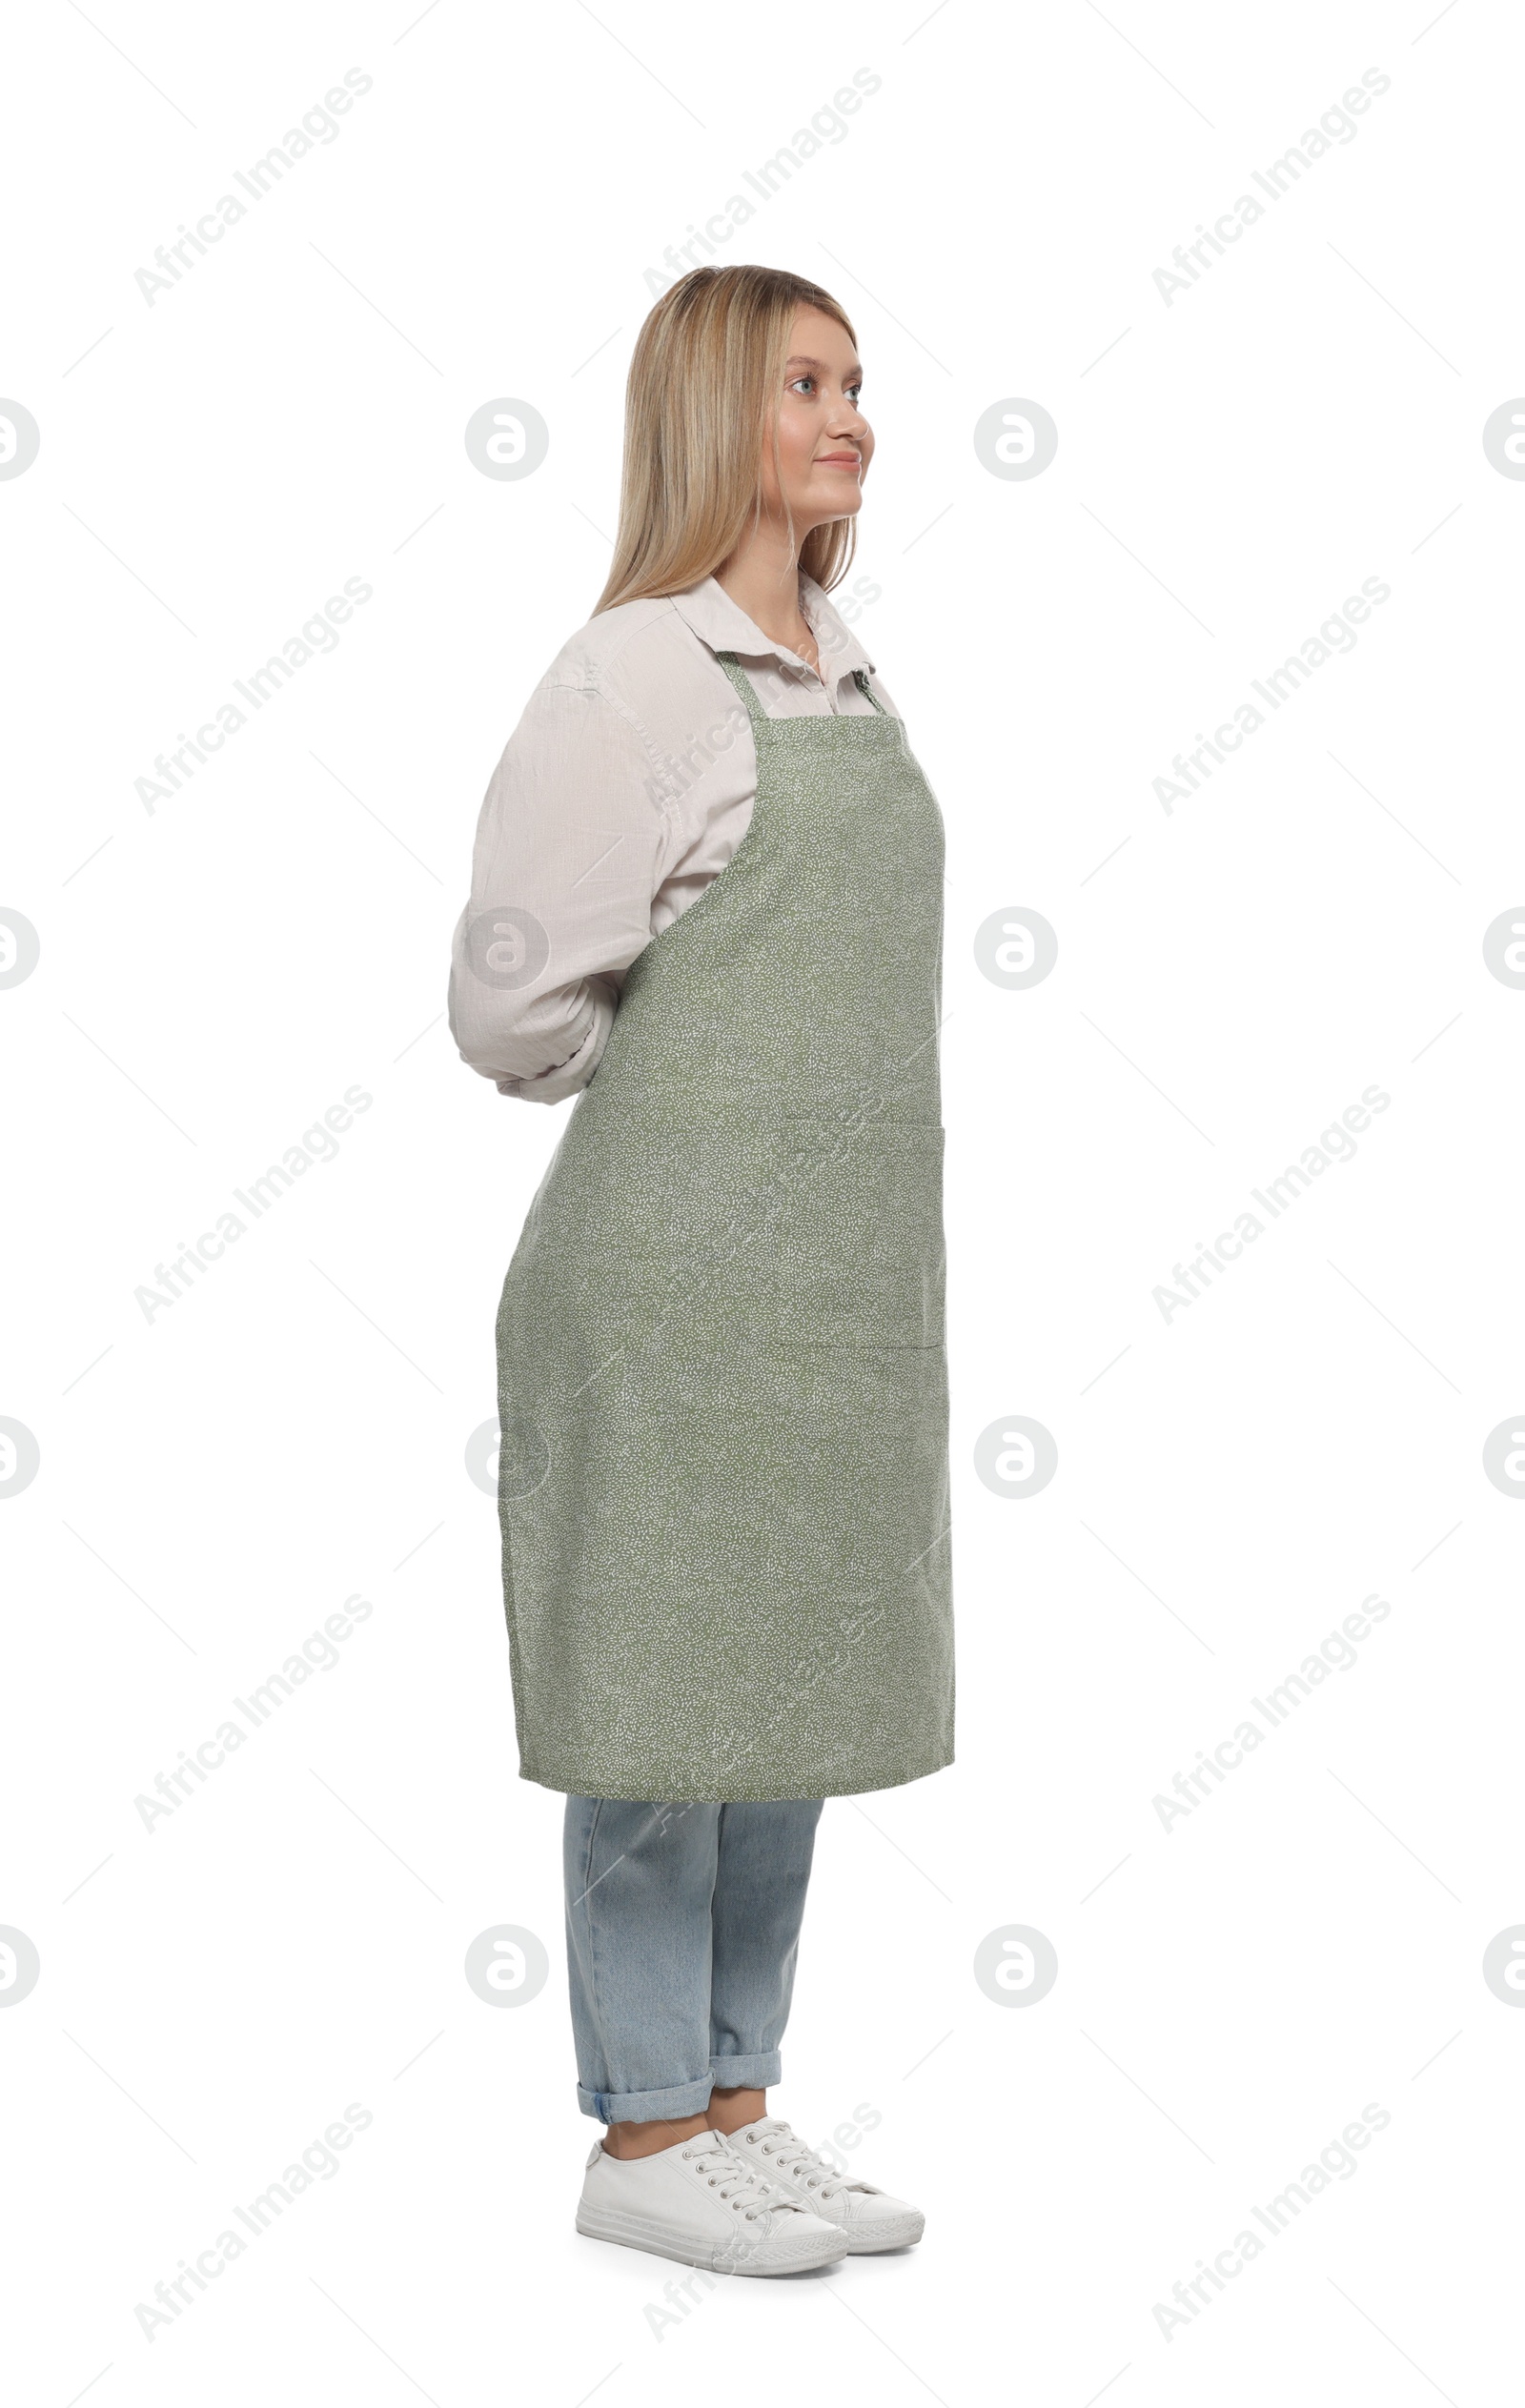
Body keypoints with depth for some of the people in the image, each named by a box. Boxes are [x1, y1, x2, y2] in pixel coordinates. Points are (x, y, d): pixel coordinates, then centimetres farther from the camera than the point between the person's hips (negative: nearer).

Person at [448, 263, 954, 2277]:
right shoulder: (636, 677, -12)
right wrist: (688, 1108, 2)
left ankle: (736, 2111, 24)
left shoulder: (847, 679, 12)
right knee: (668, 1697, 1)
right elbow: (513, 1003, -13)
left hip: (843, 1268, 8)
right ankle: (645, 2137, 15)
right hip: (683, 1263, -8)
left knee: (795, 1693, 12)